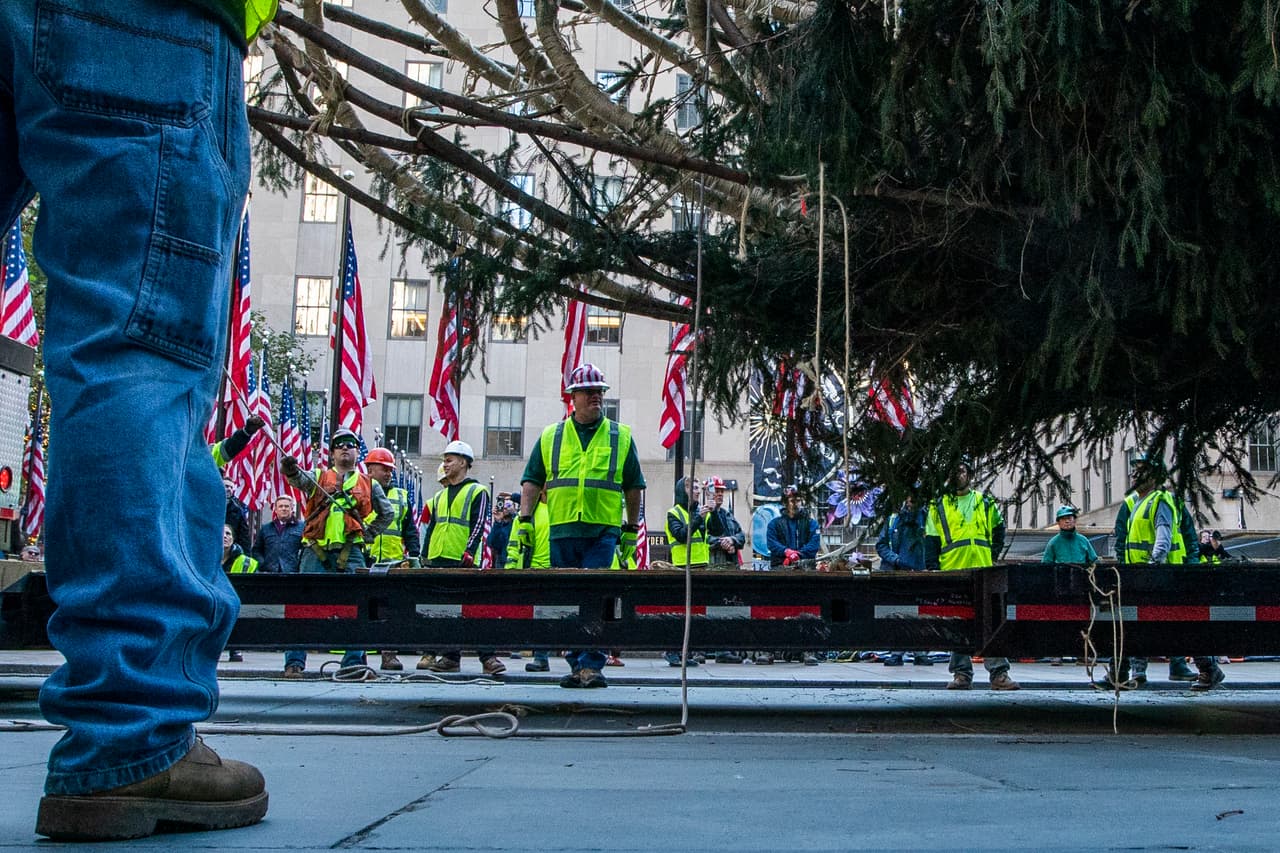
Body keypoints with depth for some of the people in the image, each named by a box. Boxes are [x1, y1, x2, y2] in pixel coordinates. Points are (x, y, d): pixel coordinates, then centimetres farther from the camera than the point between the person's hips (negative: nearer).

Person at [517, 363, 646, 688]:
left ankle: (591, 665, -10)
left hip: (603, 532, -2)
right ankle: (577, 665, 14)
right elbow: (532, 481, 11)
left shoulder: (621, 437, 10)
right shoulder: (550, 437, 12)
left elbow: (634, 487, 14)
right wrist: (525, 519, 0)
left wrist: (632, 529, 12)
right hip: (561, 530, 2)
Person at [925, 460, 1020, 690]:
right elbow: (931, 542, 7)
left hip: (983, 573, 1)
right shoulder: (939, 507, 10)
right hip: (952, 574, 0)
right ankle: (962, 673, 7)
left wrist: (993, 554, 9)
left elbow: (999, 530, 23)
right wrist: (933, 570, -3)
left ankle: (999, 673, -5)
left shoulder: (985, 503, 13)